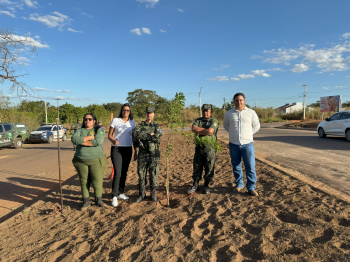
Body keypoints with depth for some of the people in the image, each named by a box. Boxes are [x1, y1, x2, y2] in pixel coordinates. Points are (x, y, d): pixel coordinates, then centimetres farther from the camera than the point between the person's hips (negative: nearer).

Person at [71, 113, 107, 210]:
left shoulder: (99, 129, 2)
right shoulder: (80, 130, 11)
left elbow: (98, 141, -18)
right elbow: (74, 139, -11)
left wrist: (82, 141, -11)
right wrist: (89, 137, -15)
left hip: (96, 160, -2)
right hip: (81, 161, 3)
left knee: (98, 181, 0)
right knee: (84, 182, 7)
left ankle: (98, 200, 20)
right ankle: (86, 201, 21)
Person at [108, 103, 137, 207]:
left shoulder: (132, 122, 7)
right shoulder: (115, 121, -4)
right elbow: (109, 135, -3)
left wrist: (135, 151, 10)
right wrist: (113, 141, -26)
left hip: (128, 150, 4)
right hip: (116, 149, -4)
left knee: (124, 173, 10)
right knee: (117, 173, -10)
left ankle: (120, 193, 23)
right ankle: (114, 196, 2)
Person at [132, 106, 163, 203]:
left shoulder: (157, 126, 4)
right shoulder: (140, 125, 7)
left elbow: (157, 137, -16)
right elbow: (135, 133, -15)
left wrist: (144, 135, -13)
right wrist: (149, 134, -17)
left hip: (154, 154, -1)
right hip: (142, 154, 1)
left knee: (154, 174, 6)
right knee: (141, 174, 7)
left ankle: (153, 193, 22)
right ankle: (142, 194, 21)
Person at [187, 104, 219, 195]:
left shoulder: (214, 121, 1)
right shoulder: (197, 120, 14)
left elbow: (210, 131, -16)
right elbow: (193, 128, -6)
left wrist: (199, 131, -6)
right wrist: (206, 130, -9)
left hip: (209, 147, -3)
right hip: (199, 146, 4)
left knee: (209, 167, 2)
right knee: (197, 166, 7)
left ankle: (206, 186, 16)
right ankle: (195, 185, 17)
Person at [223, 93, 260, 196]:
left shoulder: (251, 113, 0)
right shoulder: (229, 113, 2)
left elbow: (256, 126, 13)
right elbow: (225, 125, 19)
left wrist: (248, 134, 4)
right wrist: (233, 133, 8)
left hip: (247, 144, -1)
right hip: (233, 144, 2)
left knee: (250, 167, -2)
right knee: (236, 166, 11)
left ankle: (251, 188, 10)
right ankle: (239, 184, 28)